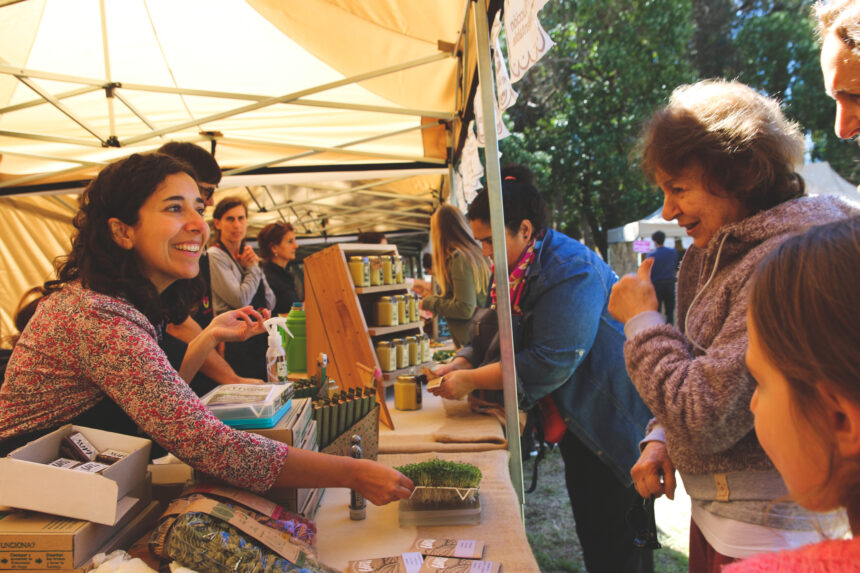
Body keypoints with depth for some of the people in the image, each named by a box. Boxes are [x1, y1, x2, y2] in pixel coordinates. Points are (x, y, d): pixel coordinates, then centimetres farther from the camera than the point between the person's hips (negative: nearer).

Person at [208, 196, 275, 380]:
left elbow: (270, 303, 10)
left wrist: (255, 266, 0)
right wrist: (253, 268, -4)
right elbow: (241, 299, -19)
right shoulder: (214, 256, -9)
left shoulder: (246, 255, 13)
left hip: (260, 338, 7)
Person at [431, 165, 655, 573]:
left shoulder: (570, 269, -25)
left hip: (614, 424, -9)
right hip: (575, 423, 9)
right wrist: (460, 365, -9)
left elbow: (549, 362, -29)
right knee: (588, 528, 19)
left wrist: (471, 381, -23)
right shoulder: (518, 269, 4)